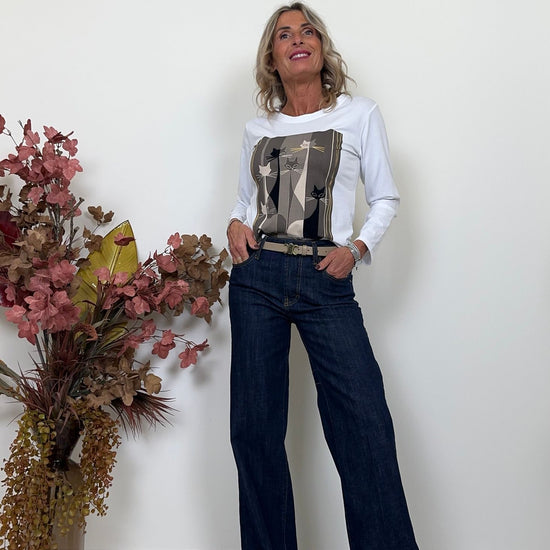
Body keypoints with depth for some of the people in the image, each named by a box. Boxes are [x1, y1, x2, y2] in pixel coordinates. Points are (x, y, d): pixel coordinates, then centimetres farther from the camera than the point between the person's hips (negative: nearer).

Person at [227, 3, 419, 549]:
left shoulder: (360, 114, 8)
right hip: (257, 276, 3)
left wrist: (357, 247, -6)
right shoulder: (257, 130, 15)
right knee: (254, 426, 4)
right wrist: (236, 224, 2)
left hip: (326, 280, -2)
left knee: (366, 423, -12)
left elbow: (385, 199, 9)